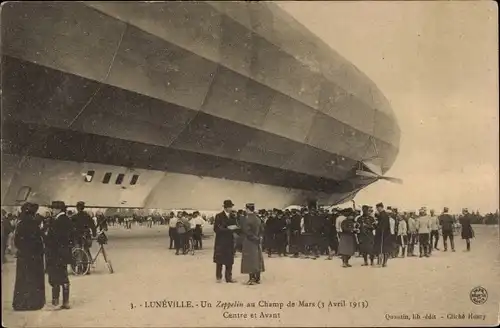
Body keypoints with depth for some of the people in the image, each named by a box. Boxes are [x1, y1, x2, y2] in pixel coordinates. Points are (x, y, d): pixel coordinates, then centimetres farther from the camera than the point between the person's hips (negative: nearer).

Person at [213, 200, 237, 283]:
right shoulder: (219, 216, -7)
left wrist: (234, 228, -11)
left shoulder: (233, 217, 9)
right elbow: (216, 229, -14)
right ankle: (218, 277, 16)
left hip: (230, 242, 4)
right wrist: (227, 229, -20)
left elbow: (234, 227, 12)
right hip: (221, 242, -4)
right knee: (219, 261, 5)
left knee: (229, 261, 4)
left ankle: (229, 277, 11)